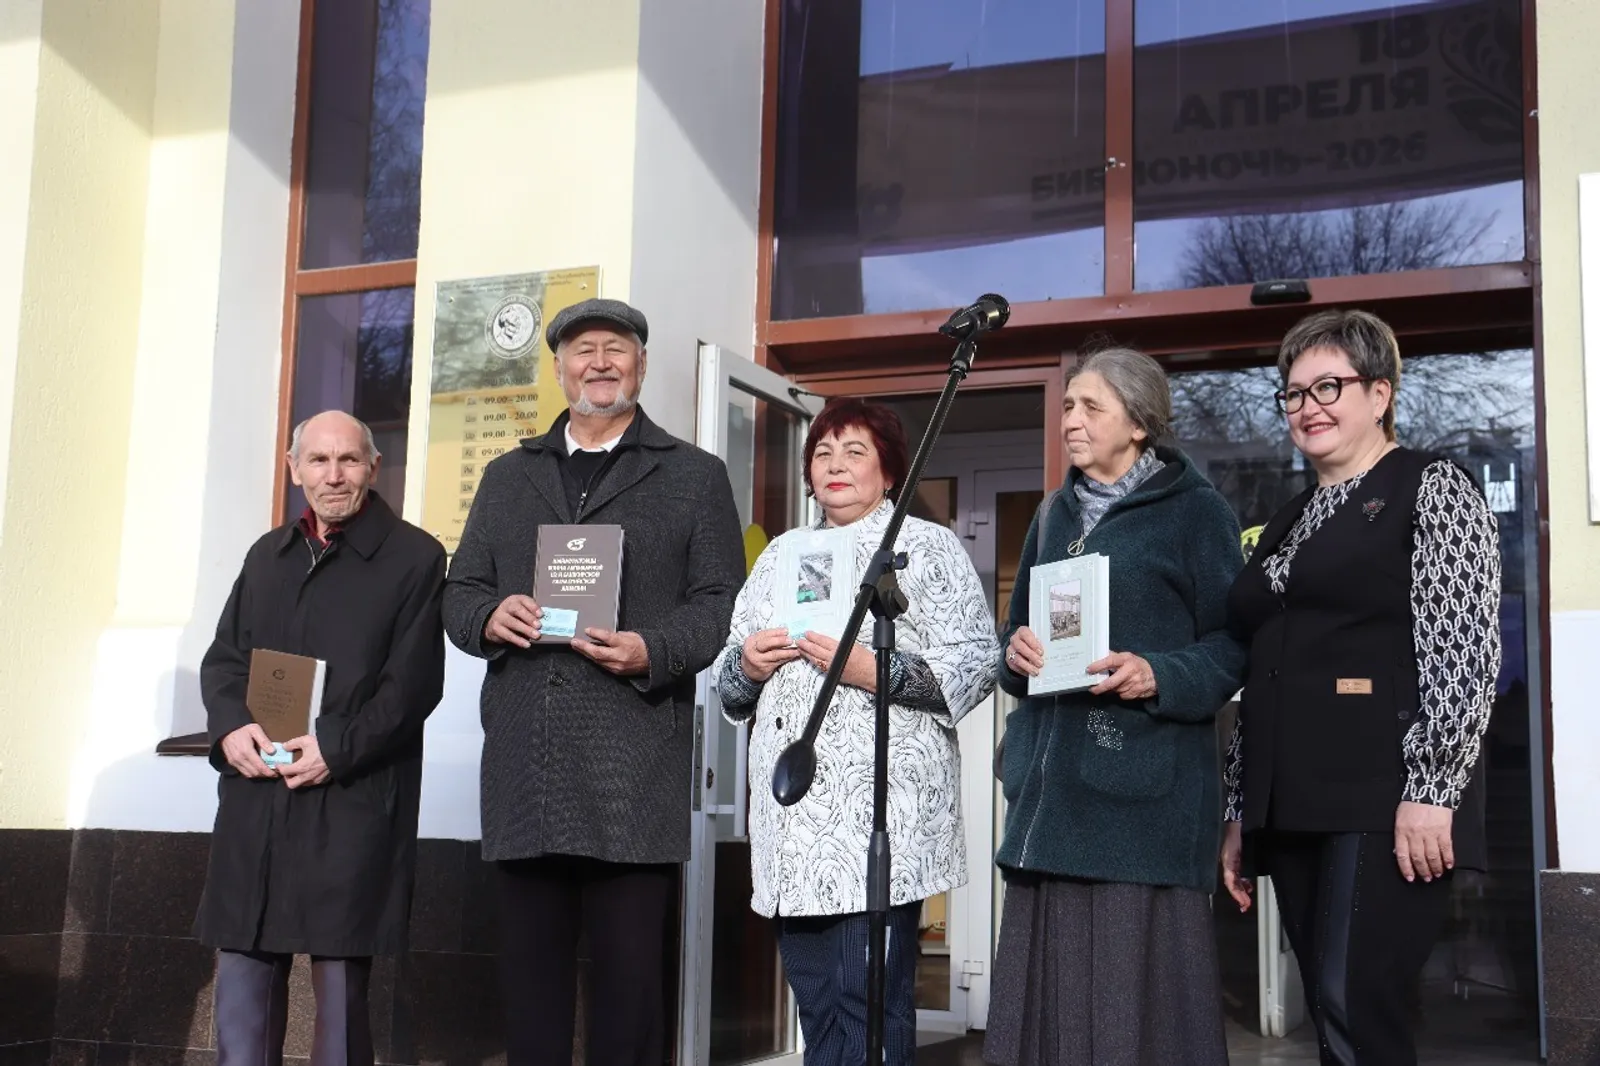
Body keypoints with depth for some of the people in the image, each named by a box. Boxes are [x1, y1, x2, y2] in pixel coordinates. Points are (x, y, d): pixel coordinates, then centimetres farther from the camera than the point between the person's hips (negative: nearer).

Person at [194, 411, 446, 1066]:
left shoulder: (414, 558, 0)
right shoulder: (268, 555, 19)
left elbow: (413, 682, -7)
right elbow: (223, 659, 16)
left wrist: (337, 748, -17)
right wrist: (231, 725, -4)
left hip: (354, 802, -5)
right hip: (255, 797, 5)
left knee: (341, 981, 2)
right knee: (242, 973, 8)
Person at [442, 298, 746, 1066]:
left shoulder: (695, 476, 10)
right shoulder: (507, 476, 20)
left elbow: (721, 603, 3)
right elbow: (459, 592, 17)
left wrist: (653, 652, -15)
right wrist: (490, 618, -6)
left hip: (633, 774, -3)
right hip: (524, 772, 3)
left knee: (628, 981, 1)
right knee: (529, 979, 9)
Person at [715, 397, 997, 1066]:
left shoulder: (928, 547, 4)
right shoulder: (781, 554, 21)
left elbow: (976, 664, -6)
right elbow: (730, 676, 23)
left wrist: (876, 671, -16)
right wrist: (747, 665, 0)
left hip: (880, 810, -5)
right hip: (794, 816, 6)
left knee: (872, 1008, -6)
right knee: (814, 1005, 10)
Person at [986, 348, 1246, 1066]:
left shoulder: (1195, 510, 0)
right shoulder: (1054, 515, 18)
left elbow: (1234, 643, -3)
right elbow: (1018, 627, 23)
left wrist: (1160, 677, -20)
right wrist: (1017, 652, 0)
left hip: (1144, 781, -5)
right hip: (1052, 778, 6)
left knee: (1135, 977, -5)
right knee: (1050, 983, 6)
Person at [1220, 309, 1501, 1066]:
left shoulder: (1432, 490, 1)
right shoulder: (1287, 523, 21)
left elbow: (1464, 654, -9)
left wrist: (1430, 792, -18)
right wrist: (1240, 810, 16)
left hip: (1386, 800, -7)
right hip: (1293, 805, 7)